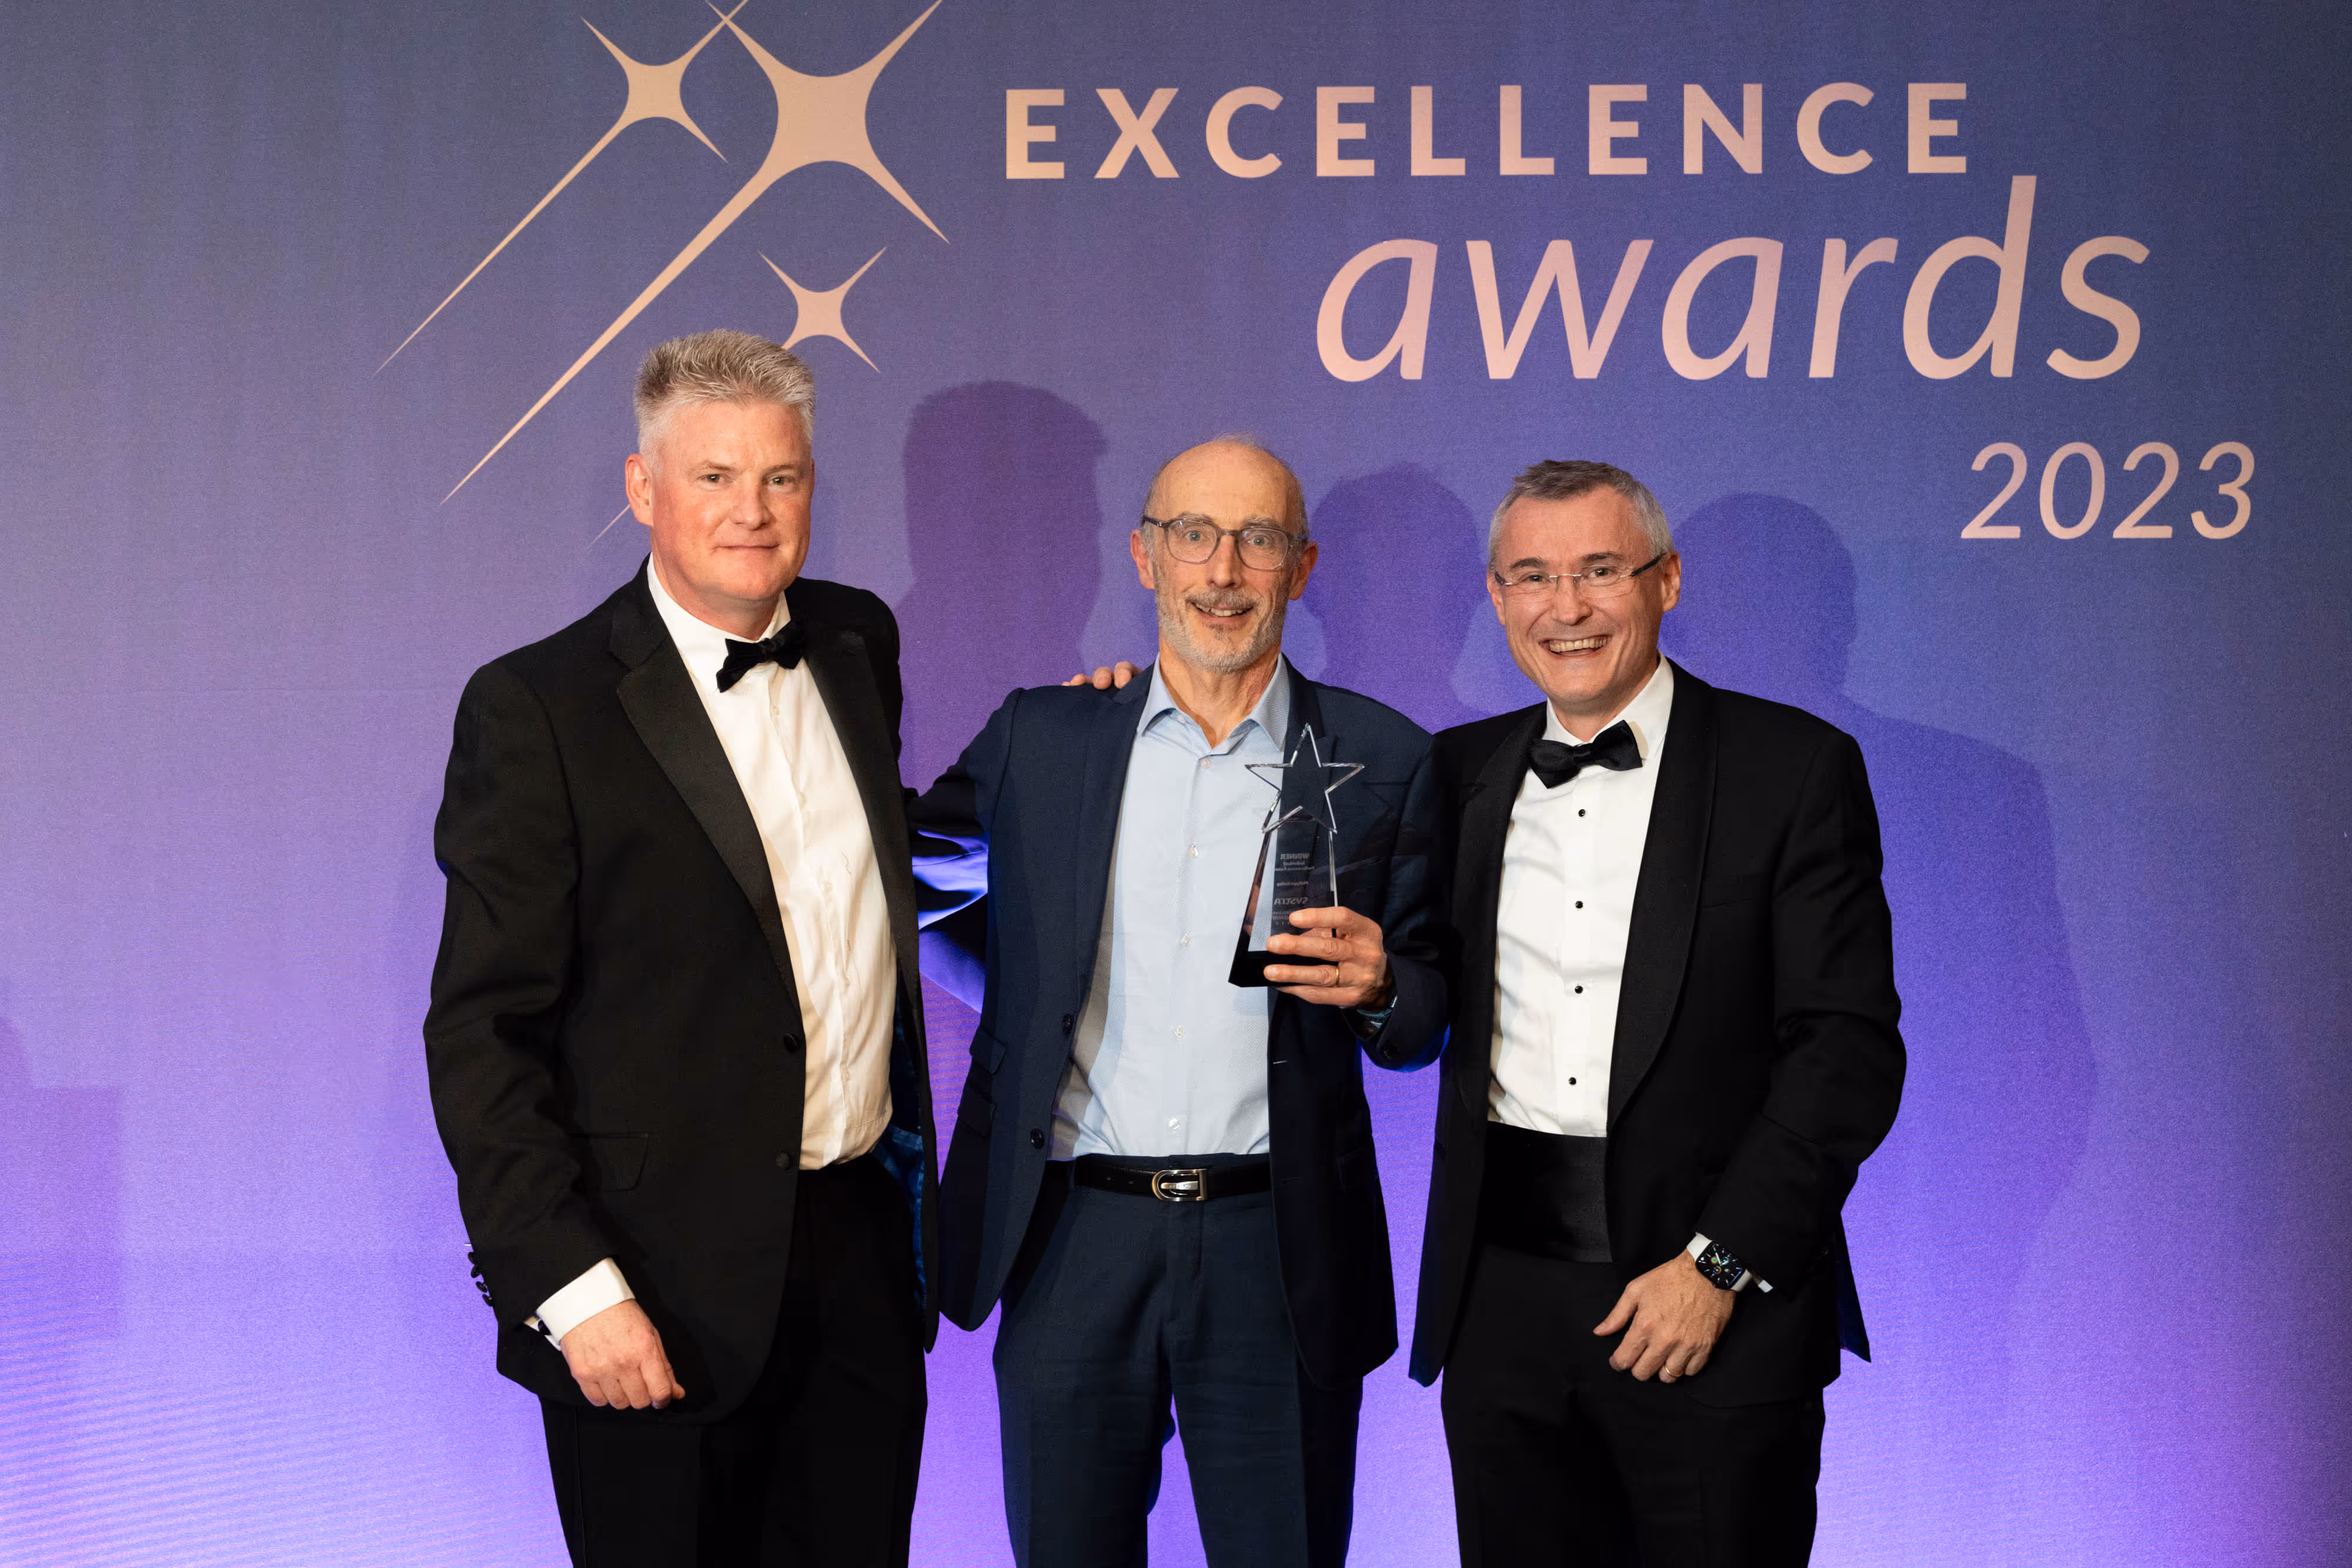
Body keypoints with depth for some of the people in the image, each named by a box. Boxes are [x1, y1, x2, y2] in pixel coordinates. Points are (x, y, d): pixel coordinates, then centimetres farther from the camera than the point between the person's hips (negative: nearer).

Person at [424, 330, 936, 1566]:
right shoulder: (536, 709, -10)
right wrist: (573, 1290, -17)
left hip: (863, 1251, 5)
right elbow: (480, 1033, -12)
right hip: (664, 1290, -5)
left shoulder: (859, 643, 8)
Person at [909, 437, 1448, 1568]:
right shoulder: (1041, 739, 6)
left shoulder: (1381, 763, 3)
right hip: (1070, 1247, 1)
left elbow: (1425, 1017, 7)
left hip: (1276, 1251, -1)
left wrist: (1377, 987, -14)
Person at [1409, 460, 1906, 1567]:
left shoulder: (1795, 769, -2)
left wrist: (1718, 1266, -13)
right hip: (1500, 1301, 4)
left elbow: (1849, 1050, -6)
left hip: (1719, 1309, -3)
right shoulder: (1462, 773, 11)